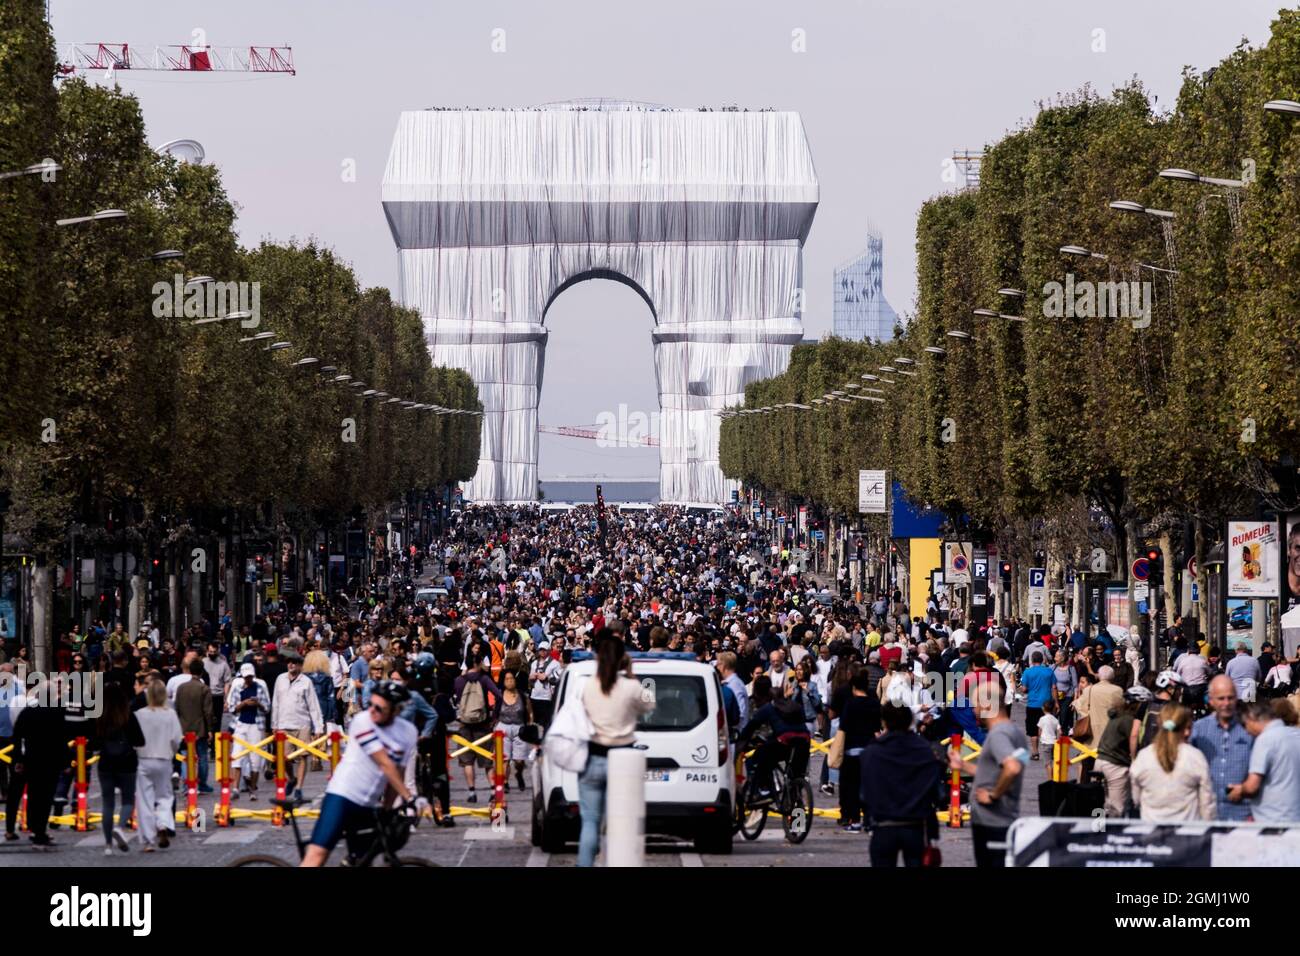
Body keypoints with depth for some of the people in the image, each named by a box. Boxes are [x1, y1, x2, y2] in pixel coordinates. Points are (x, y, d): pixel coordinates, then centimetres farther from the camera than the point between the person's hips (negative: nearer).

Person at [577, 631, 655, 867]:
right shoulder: (631, 688, -11)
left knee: (590, 822, 6)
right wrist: (631, 675, 9)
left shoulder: (587, 687, -7)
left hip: (593, 759, 1)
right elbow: (649, 705, 7)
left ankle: (585, 865, 2)